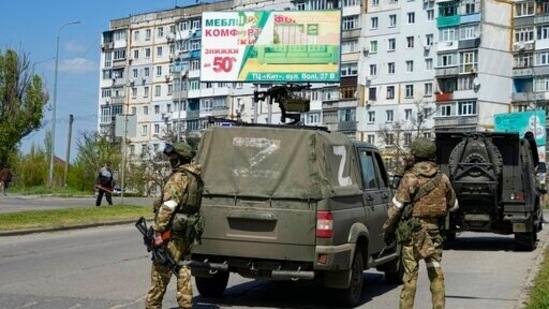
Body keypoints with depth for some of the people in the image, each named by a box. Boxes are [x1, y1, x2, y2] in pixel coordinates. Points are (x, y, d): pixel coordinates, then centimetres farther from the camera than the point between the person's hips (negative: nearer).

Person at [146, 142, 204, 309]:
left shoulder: (179, 177, -14)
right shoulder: (196, 178, 14)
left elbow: (168, 206, -21)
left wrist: (158, 231, -21)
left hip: (174, 231, -9)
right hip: (189, 230, 9)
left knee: (160, 270, -2)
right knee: (183, 269, 14)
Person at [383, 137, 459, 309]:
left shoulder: (410, 177, -10)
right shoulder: (442, 179, 3)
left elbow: (397, 206, -9)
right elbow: (453, 205, 15)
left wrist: (388, 229, 0)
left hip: (412, 231, -3)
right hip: (433, 231, 4)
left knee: (410, 273, 1)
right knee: (436, 272, 9)